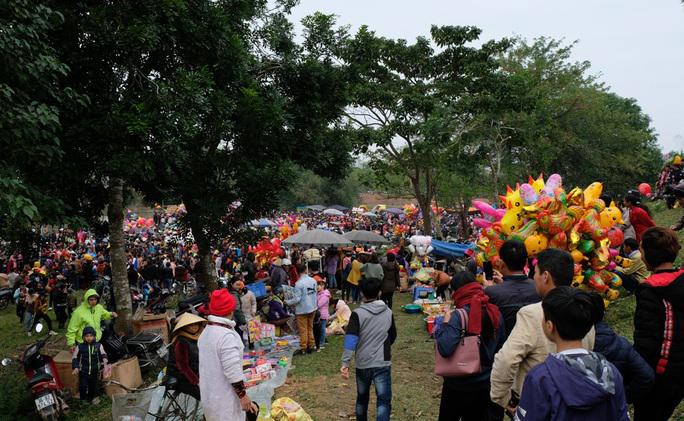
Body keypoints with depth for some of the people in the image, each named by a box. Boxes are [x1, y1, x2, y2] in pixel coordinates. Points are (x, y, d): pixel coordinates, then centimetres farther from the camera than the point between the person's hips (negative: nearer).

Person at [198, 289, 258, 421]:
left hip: (209, 395, 9)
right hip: (225, 398, -9)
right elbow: (233, 372, -25)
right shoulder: (227, 335, -24)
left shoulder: (205, 333, 6)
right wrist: (243, 396, -17)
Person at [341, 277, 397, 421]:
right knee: (384, 401, 0)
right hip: (383, 364, 0)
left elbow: (350, 339, -21)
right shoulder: (388, 312, 1)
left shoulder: (358, 314, -10)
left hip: (363, 364, 0)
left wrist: (345, 363, -22)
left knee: (362, 398, 20)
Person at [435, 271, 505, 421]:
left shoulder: (459, 316, -22)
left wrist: (445, 324, -16)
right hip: (486, 384, 5)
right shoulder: (496, 313, -3)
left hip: (459, 385, -5)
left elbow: (445, 349, -31)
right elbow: (500, 346, 8)